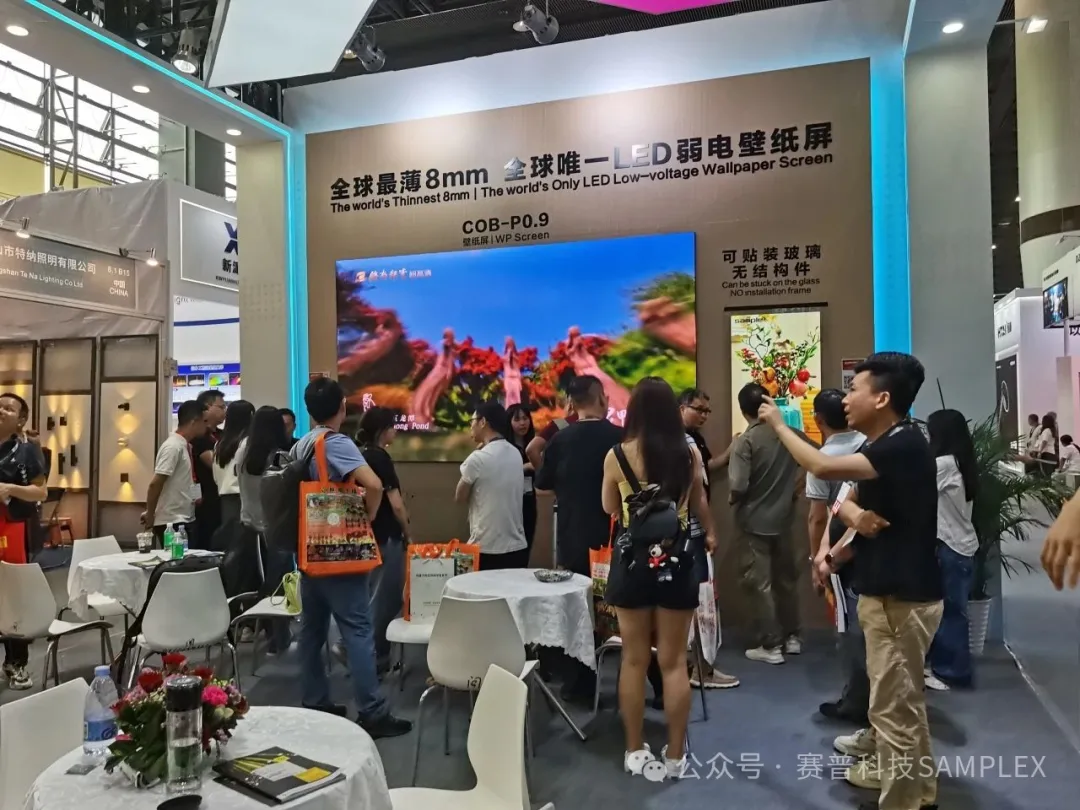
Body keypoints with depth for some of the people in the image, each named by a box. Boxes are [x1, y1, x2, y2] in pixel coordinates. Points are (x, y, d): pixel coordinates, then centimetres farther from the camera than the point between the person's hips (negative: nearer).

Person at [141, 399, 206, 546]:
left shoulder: (185, 446, 9)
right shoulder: (173, 447, -17)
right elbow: (155, 485, -19)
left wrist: (195, 496, 7)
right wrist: (150, 516, -11)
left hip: (186, 520, 8)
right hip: (172, 522, -8)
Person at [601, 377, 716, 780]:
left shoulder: (617, 455, -10)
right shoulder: (690, 453, -5)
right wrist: (709, 533, 32)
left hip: (633, 559, -1)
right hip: (677, 560, 1)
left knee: (634, 659, 12)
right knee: (674, 661, 10)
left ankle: (635, 751, 23)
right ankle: (675, 755, 19)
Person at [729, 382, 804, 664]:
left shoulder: (745, 441, -18)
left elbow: (738, 487, -24)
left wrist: (734, 500, -1)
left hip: (754, 521, -6)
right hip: (783, 518, 6)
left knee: (759, 583, 3)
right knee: (786, 579, 18)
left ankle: (770, 645, 7)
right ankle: (791, 637, 27)